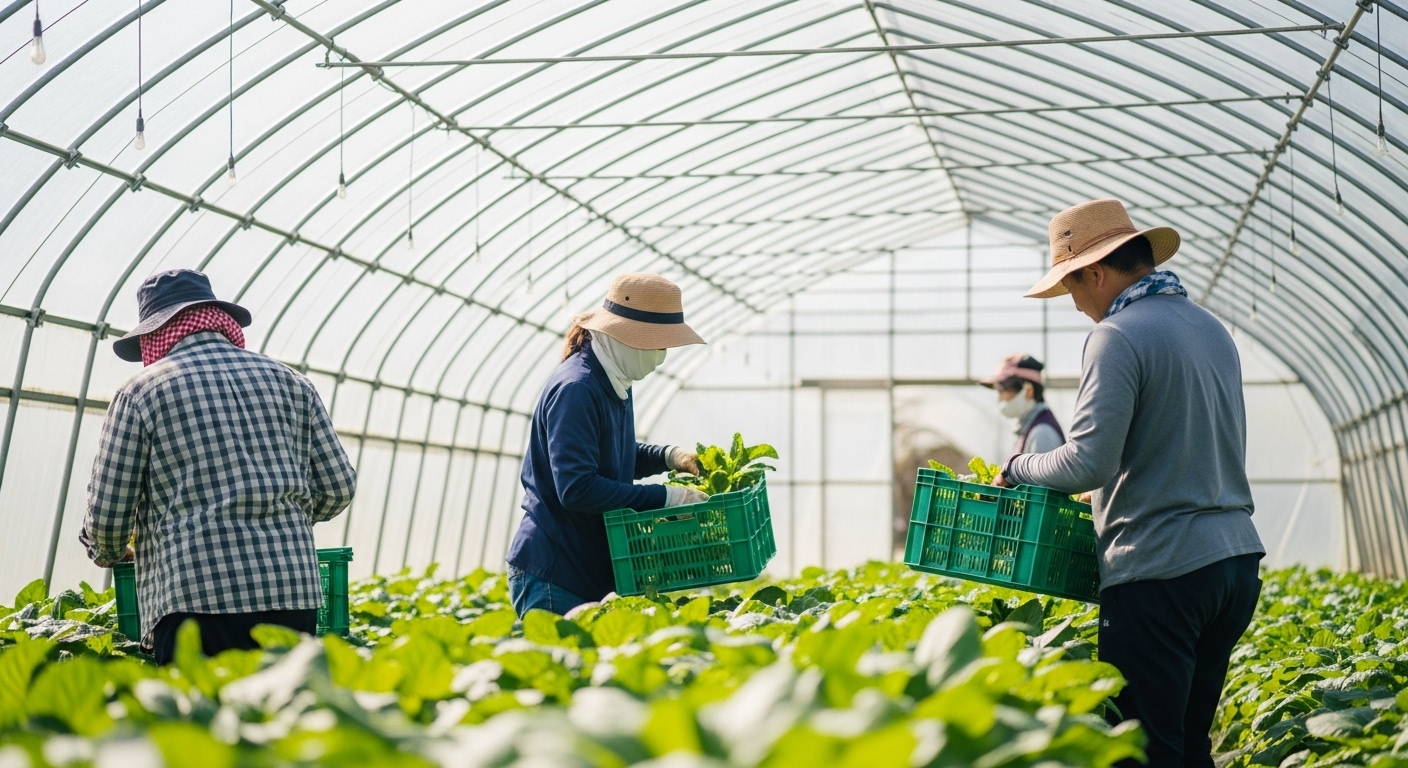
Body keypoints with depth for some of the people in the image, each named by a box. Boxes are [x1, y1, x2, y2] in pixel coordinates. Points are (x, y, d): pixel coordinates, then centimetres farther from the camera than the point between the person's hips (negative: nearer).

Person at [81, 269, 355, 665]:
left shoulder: (141, 392, 5)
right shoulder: (288, 382, 15)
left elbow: (107, 512, 4)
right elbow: (339, 487, 13)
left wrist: (110, 555, 26)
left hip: (197, 598, -3)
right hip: (294, 590, 4)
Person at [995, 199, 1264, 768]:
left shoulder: (1119, 336, -12)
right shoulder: (1213, 329, 15)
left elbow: (1089, 464, -19)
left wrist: (1017, 468, -2)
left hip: (1161, 571, -9)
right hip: (1236, 557, 9)